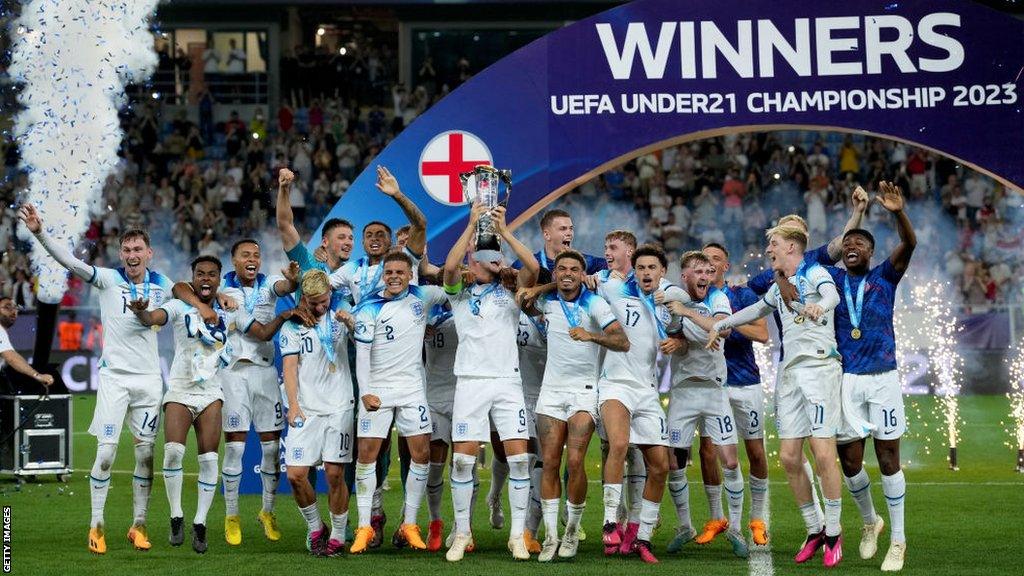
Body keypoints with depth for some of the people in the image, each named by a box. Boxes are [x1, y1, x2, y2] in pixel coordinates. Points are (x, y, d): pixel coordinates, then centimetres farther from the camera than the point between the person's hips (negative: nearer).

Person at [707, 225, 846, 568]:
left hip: (819, 367, -8)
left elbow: (832, 294, -26)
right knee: (789, 457, 1)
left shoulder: (814, 273, -4)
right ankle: (814, 531, 12)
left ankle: (833, 532, -2)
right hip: (790, 372, 8)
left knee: (823, 454, -14)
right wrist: (721, 325, 40)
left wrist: (820, 306, -48)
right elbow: (758, 309, 40)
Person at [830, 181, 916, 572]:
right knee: (849, 460, 4)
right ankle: (870, 522, 29)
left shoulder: (884, 276, 4)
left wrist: (898, 212, -32)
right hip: (846, 379, 2)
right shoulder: (833, 279, 10)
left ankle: (897, 540, 8)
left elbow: (909, 244, -12)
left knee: (888, 458, 0)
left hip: (883, 378, -2)